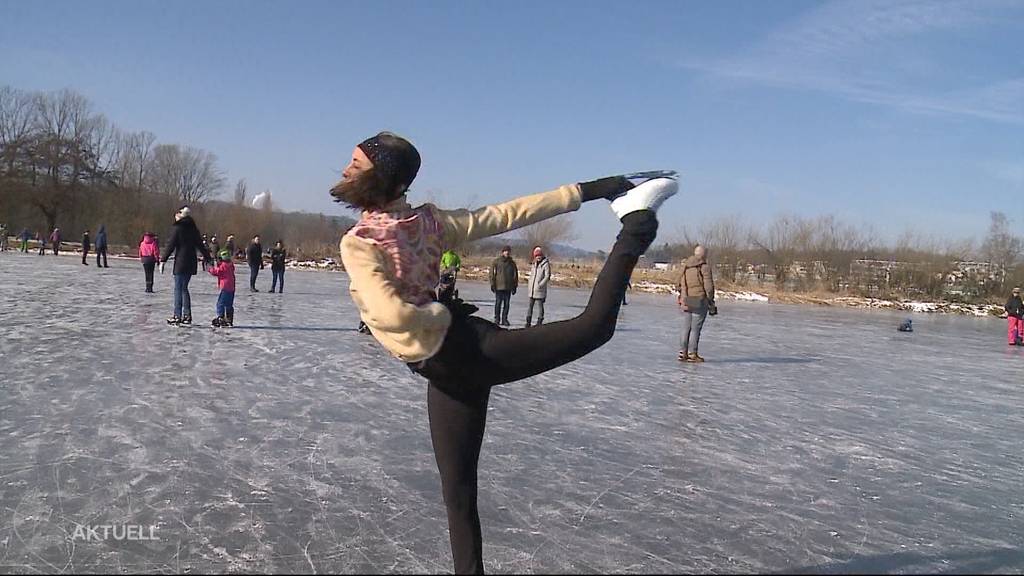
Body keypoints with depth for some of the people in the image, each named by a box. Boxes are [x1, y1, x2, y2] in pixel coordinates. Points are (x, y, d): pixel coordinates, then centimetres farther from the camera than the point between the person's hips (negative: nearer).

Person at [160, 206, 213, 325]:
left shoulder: (177, 228, -7)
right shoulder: (193, 228, 12)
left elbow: (170, 245, -9)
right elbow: (200, 245, 16)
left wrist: (163, 260, -7)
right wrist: (208, 258, 24)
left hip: (181, 262, -6)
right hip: (191, 263, 6)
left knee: (178, 289, -3)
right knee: (184, 288, 14)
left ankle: (177, 315, -5)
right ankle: (187, 315, 13)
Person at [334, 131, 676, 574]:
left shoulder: (357, 243, -16)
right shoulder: (428, 218, 0)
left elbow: (392, 316, -29)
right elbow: (509, 213, 1)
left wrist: (443, 313, -9)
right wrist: (585, 190, 9)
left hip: (451, 370, -4)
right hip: (476, 344, 4)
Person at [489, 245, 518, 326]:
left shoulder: (512, 263, 10)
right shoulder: (496, 261, 1)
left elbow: (515, 274, 15)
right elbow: (492, 273, 0)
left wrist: (515, 286, 10)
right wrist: (492, 284, -6)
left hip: (508, 287, 3)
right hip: (499, 286, -3)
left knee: (506, 304, 4)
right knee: (498, 303, 0)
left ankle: (504, 319, 10)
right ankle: (497, 319, 8)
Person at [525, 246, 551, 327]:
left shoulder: (546, 264, -8)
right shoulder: (534, 264, 13)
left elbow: (547, 276, -13)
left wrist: (540, 285, -20)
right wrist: (529, 286, 15)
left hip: (540, 290, -6)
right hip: (532, 289, 6)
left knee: (540, 305, -3)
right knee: (530, 305, 8)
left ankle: (539, 322, 3)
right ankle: (528, 321, 15)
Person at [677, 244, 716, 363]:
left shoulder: (685, 266, 11)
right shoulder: (705, 267, -9)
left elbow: (679, 285, 13)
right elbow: (708, 287, -11)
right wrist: (711, 304, -4)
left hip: (686, 302, 6)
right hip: (700, 301, -6)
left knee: (686, 328, 11)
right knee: (695, 328, -1)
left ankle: (682, 353, 12)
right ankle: (692, 354, 2)